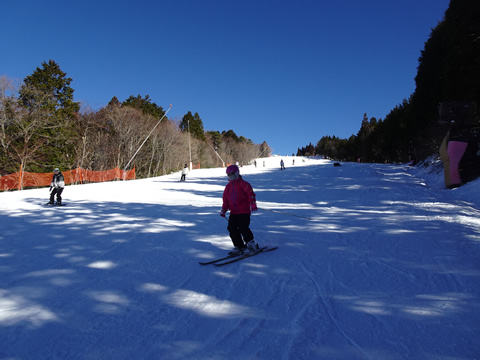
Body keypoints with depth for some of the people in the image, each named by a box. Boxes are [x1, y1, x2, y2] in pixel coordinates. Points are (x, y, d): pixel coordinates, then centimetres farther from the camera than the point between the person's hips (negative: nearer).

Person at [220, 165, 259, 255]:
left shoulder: (243, 184, -4)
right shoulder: (228, 186, 16)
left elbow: (251, 194, -14)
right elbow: (225, 200, 19)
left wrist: (253, 204, -27)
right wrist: (223, 210, 7)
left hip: (244, 211, -7)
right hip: (233, 212, 7)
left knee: (243, 227, -17)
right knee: (231, 228, -2)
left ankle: (251, 244, 4)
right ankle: (239, 247, 11)